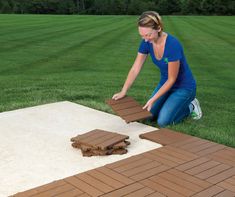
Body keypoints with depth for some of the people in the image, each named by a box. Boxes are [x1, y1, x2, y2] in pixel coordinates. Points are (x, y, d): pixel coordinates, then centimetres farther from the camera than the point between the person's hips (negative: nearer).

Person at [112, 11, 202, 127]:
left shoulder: (172, 44, -34)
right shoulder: (147, 42, -14)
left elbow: (172, 79, -26)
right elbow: (135, 69, -6)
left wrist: (153, 100, -25)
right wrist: (123, 92, -14)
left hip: (183, 87, -6)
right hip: (165, 83, 6)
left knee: (163, 121, -17)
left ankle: (190, 106, 8)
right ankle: (172, 102, 20)